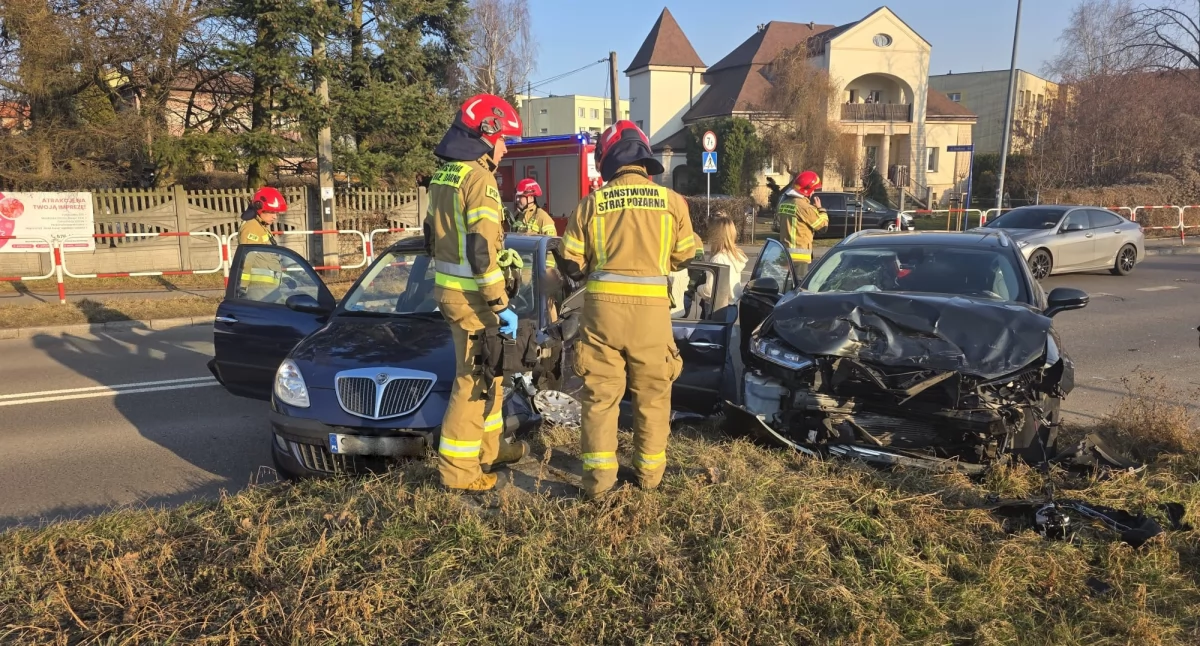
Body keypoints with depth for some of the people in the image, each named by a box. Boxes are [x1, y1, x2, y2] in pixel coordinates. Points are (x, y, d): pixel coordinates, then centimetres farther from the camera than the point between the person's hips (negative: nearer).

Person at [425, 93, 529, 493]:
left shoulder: (444, 175, 13)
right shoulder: (478, 177, -16)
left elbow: (434, 236, 18)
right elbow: (482, 248, -23)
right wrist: (501, 305, -20)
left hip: (447, 288, 10)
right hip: (471, 296, -10)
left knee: (490, 372, 20)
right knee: (474, 381, -2)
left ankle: (488, 449, 32)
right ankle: (458, 471, 5)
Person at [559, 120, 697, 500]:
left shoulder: (592, 203, 0)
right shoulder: (671, 201, 0)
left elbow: (570, 264, 2)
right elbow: (684, 258, 11)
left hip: (603, 306, 0)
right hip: (652, 308, 1)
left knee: (600, 392, 8)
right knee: (653, 392, 15)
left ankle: (599, 477, 7)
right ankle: (650, 471, 24)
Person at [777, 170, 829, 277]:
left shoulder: (784, 203, 10)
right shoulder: (804, 206, -15)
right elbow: (823, 223, -7)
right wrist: (819, 208, 8)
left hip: (785, 252, 8)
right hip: (799, 254, -8)